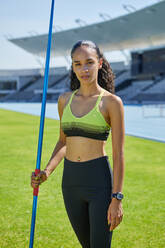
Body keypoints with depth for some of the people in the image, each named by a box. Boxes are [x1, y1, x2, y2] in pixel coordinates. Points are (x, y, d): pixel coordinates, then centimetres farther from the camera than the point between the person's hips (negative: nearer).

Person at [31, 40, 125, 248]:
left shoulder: (112, 102, -8)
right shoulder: (65, 100, 7)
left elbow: (118, 155, -9)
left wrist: (117, 199, -12)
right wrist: (47, 172, 3)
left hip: (100, 183, -5)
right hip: (71, 182, 5)